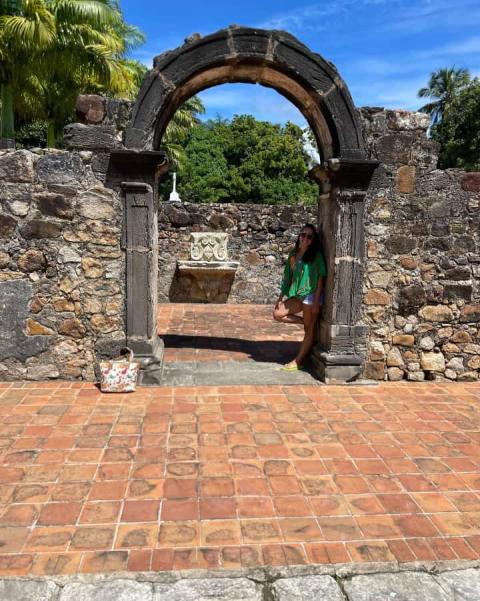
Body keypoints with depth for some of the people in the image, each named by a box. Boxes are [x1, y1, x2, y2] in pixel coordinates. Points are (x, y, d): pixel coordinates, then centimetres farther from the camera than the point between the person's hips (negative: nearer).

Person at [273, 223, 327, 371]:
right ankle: (308, 322, 8)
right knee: (278, 314, -4)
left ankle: (298, 361, 8)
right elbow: (288, 276, 14)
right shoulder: (293, 254, 10)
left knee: (309, 330, -1)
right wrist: (281, 296, 8)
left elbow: (321, 277, -10)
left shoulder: (316, 255, -6)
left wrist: (316, 301, -15)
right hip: (297, 295, 7)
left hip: (310, 295, -6)